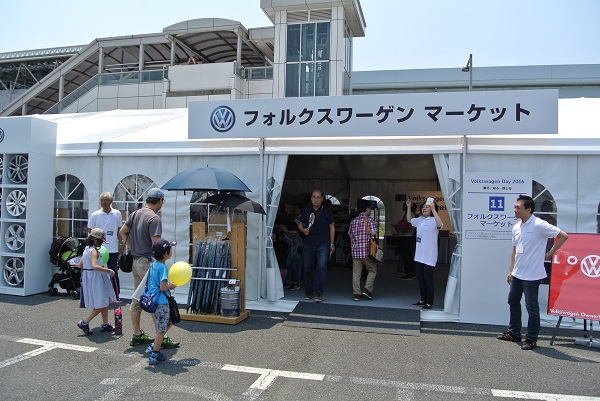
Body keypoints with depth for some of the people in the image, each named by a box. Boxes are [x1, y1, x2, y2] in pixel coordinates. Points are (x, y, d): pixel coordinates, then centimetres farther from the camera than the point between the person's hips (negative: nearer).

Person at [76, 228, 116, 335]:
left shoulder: (86, 249, 11)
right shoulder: (94, 251, -17)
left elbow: (79, 265, 16)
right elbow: (95, 266, -32)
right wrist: (109, 271, -28)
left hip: (89, 278, 10)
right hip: (95, 279, -10)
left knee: (104, 303, 16)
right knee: (101, 305, -3)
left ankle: (105, 324, 22)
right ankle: (84, 323, 2)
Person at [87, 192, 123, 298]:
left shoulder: (117, 214, 4)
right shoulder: (95, 215, 0)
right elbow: (90, 230, 6)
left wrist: (121, 243, 6)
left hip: (113, 249, 1)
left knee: (114, 273, 7)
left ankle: (116, 297, 16)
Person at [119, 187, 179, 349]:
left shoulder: (135, 214, 10)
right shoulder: (154, 218, -17)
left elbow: (122, 231, 18)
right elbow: (156, 244, -23)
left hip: (135, 261, 9)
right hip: (148, 262, -9)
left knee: (137, 299, 14)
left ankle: (137, 335, 23)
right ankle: (161, 338, 0)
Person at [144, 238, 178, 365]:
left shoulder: (153, 264, 8)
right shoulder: (162, 267, -19)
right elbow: (163, 287, -24)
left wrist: (168, 285, 13)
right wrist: (172, 286, -6)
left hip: (152, 301, 9)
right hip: (161, 303, -9)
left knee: (169, 322, 22)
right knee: (161, 329, 4)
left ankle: (153, 347, 22)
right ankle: (154, 355, 14)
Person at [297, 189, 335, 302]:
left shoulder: (327, 211, 4)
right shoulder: (306, 210, 10)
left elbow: (332, 228, 7)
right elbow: (300, 224, 17)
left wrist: (332, 244, 2)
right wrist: (303, 230, -7)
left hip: (323, 243, -3)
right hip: (308, 244, 3)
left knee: (321, 267, -13)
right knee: (307, 269, 6)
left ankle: (318, 293, -5)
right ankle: (308, 292, 19)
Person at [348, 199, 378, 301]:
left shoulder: (353, 221, 10)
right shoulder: (370, 219, -6)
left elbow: (351, 237, 13)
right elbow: (373, 233, -14)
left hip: (355, 251, 4)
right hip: (367, 250, -4)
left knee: (356, 273, 7)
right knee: (372, 270, 13)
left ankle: (357, 293, 7)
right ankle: (367, 289, 3)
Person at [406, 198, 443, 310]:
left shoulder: (433, 220, -12)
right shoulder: (420, 220, 11)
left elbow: (440, 224, -34)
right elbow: (409, 220, 28)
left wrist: (433, 209, -39)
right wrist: (409, 207, 16)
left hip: (429, 256, -8)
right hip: (419, 255, 8)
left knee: (428, 279, -1)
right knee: (420, 278, 16)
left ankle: (429, 303, 8)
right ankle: (423, 299, 30)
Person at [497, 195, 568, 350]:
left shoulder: (539, 225, -16)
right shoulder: (516, 227, 8)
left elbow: (563, 236, -15)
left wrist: (549, 253, -10)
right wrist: (511, 270, 16)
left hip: (532, 275, -8)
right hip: (517, 274, 8)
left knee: (531, 307, 2)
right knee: (513, 301, 16)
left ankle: (532, 339, 15)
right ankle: (514, 333, 31)